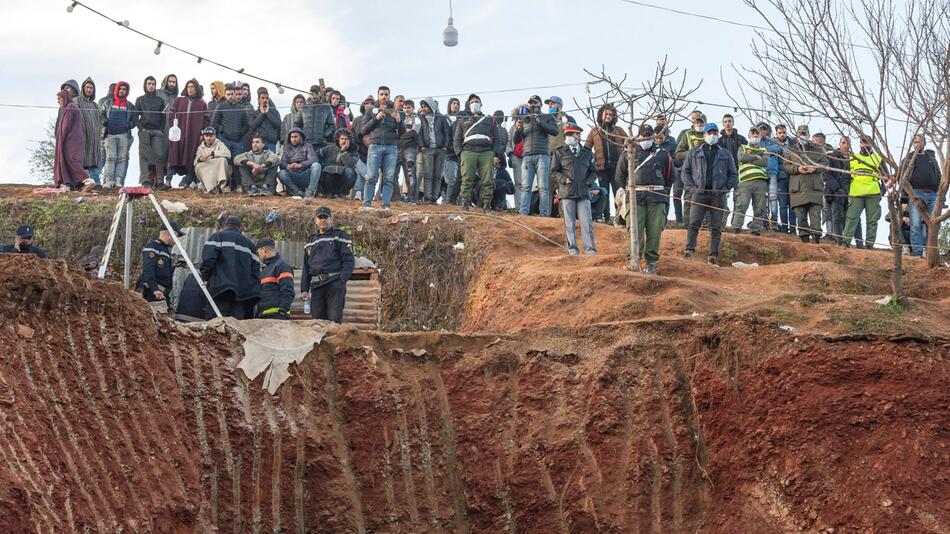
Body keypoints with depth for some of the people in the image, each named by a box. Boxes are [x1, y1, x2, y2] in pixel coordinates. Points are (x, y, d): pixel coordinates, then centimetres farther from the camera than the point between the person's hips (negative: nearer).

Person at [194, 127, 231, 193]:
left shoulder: (219, 144, 3)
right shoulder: (201, 148, 12)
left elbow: (228, 154, -18)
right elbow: (195, 163, 2)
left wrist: (212, 153, -24)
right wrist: (199, 159, -22)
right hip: (206, 172, 2)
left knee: (222, 160, -29)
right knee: (198, 167, -26)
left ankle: (221, 183, -44)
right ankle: (211, 187, -40)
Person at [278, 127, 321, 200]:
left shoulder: (307, 146, 9)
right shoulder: (287, 148, 16)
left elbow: (314, 159, -8)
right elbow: (282, 162, 2)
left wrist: (300, 165, -27)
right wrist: (287, 166, -25)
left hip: (306, 175, -1)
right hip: (293, 176, 1)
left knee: (316, 165, -29)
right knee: (281, 173, -27)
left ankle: (310, 192, -36)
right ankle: (299, 192, -26)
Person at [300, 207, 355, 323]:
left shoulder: (340, 236, 8)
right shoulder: (311, 241, 23)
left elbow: (349, 260, -1)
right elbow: (306, 268, 23)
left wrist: (342, 279, -14)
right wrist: (304, 289, 14)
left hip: (335, 284, -5)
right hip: (316, 286, 5)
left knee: (335, 319, -11)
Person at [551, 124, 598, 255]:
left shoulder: (587, 153, 15)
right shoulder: (559, 153, 9)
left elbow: (593, 171, 19)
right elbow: (554, 171, 7)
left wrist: (589, 181, 1)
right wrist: (564, 179, -9)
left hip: (584, 192, 1)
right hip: (566, 192, -1)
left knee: (587, 222, -6)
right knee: (569, 223, 0)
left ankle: (590, 249, -6)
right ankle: (572, 249, 4)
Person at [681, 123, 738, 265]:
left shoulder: (725, 154, 14)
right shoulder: (694, 153, 12)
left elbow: (734, 175, 14)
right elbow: (685, 172, 10)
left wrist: (725, 188, -2)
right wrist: (691, 187, -5)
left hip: (717, 195, 1)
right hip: (699, 193, -1)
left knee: (716, 227, -1)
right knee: (694, 224, -13)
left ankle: (713, 256, 1)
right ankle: (689, 250, -17)